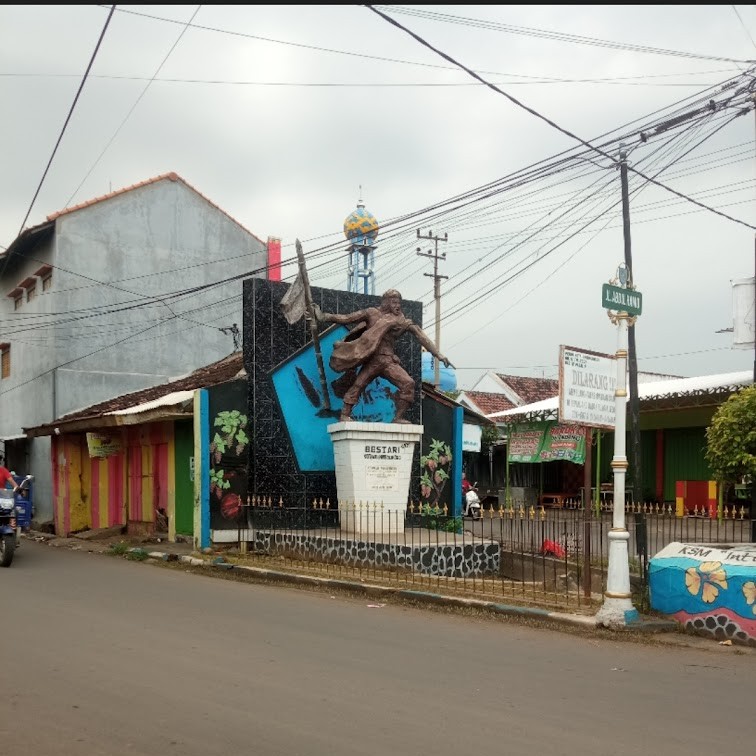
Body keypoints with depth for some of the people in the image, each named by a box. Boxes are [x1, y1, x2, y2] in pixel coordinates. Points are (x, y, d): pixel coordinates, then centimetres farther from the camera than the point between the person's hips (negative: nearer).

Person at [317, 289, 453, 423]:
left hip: (389, 361, 2)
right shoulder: (373, 313, 7)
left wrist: (438, 355, 5)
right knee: (358, 384, -12)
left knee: (408, 383, -13)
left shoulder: (403, 321, 12)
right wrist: (325, 317, -1)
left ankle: (398, 418, -6)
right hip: (372, 359, -2)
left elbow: (421, 337, 10)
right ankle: (345, 415, -3)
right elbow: (347, 318, 6)